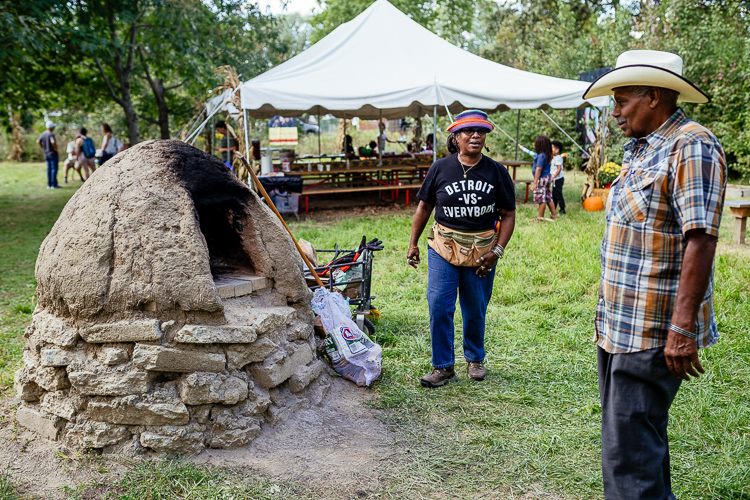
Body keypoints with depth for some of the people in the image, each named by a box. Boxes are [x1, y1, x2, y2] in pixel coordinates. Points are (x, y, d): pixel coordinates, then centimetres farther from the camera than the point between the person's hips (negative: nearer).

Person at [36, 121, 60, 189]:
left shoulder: (43, 133, 7)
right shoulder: (51, 134, -18)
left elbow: (38, 141, 16)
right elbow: (53, 141, -36)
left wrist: (43, 148, 18)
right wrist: (55, 148, -20)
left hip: (46, 153, 8)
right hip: (53, 153, -8)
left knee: (49, 169, 11)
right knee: (54, 169, -4)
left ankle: (49, 185, 13)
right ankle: (54, 185, -5)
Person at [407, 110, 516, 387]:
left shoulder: (497, 172, -1)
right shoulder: (440, 168, -1)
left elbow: (508, 215, 2)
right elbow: (424, 207, 7)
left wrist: (497, 250, -8)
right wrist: (413, 243, 6)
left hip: (482, 252, 0)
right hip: (443, 249, 0)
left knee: (475, 311, 11)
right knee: (439, 307, -6)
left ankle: (475, 359, 35)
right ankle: (443, 367, 8)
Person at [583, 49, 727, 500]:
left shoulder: (691, 147, -13)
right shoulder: (641, 149, 16)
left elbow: (700, 240, -21)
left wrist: (682, 328, -25)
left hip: (653, 335, -10)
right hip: (619, 327, 10)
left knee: (629, 456, -6)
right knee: (640, 440, 21)